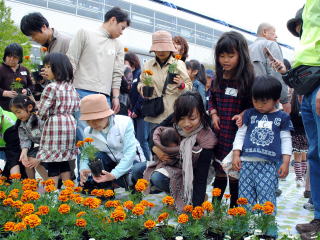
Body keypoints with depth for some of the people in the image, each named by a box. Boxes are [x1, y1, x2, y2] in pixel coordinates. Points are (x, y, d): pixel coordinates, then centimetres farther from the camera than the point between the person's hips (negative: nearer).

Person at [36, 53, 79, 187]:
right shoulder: (71, 87, 10)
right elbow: (77, 108, 14)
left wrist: (45, 116, 9)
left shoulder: (51, 87, -12)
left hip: (54, 126, -7)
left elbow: (42, 112, -11)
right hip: (70, 124, 7)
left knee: (52, 164, -2)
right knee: (65, 162, 14)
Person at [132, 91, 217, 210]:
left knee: (157, 178, -28)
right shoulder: (174, 120, -20)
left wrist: (196, 208, -37)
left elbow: (201, 178, -31)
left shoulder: (207, 139, -32)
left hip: (188, 175, -5)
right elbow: (156, 131, 0)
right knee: (137, 170, -8)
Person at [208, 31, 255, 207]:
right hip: (219, 132, 5)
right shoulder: (218, 79, 7)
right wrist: (214, 114, 1)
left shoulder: (247, 79, -10)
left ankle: (234, 208, 17)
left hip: (237, 132, -5)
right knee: (219, 171, 15)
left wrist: (243, 115, -21)